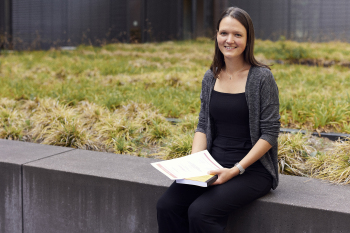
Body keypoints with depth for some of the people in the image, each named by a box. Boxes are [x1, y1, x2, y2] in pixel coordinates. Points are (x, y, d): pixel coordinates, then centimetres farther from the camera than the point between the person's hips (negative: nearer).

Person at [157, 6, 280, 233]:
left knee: (200, 212, -27)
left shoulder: (262, 78, -8)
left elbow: (270, 133, -10)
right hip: (214, 166, 5)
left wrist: (236, 170, -18)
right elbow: (203, 126, 12)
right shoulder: (210, 78, 9)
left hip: (252, 169, -5)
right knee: (166, 206, -17)